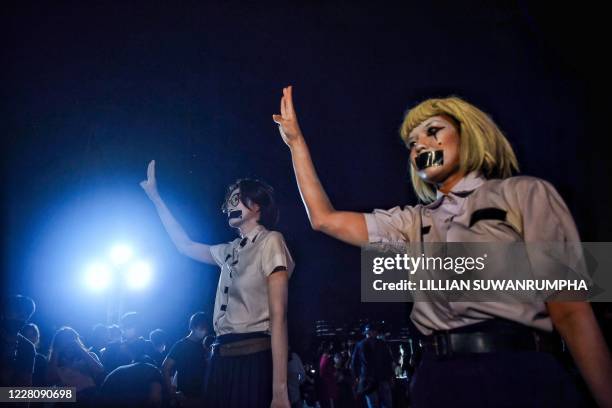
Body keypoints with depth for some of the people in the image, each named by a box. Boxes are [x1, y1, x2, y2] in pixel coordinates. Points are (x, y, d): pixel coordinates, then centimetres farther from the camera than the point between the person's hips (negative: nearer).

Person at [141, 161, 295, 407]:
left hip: (254, 359, -7)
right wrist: (154, 196, 27)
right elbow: (185, 245, 30)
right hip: (222, 358, 7)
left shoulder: (270, 241, -5)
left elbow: (278, 315, -14)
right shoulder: (230, 251, 17)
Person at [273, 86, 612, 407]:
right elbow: (324, 219, 14)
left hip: (520, 376, -4)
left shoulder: (525, 194, 2)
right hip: (439, 379, 5)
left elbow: (570, 311, -4)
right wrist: (296, 141, 15)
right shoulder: (413, 222, 15)